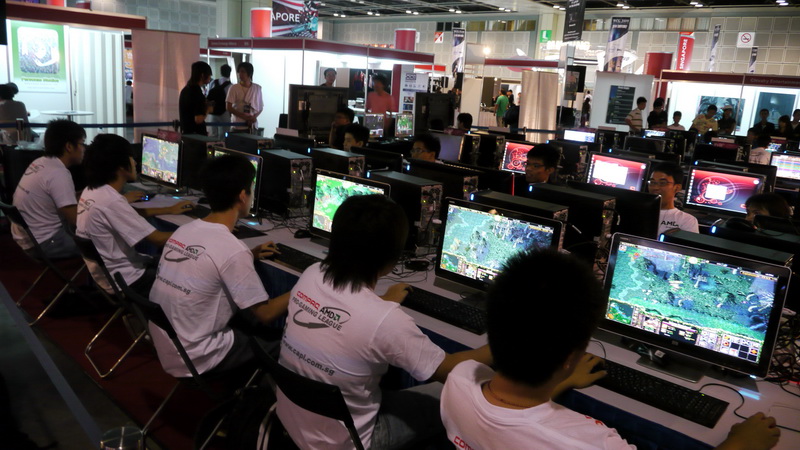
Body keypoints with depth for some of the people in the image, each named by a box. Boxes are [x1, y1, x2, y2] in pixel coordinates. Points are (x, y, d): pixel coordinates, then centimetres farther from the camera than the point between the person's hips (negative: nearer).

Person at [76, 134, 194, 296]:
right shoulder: (111, 201, -27)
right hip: (122, 281, -9)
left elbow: (130, 214, 18)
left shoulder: (92, 191, 1)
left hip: (104, 273, 9)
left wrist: (169, 210, 20)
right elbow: (159, 239, -24)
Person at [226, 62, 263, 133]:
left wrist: (254, 116, -10)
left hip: (253, 126, 2)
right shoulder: (234, 88, -3)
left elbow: (261, 107, 12)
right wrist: (245, 116, -16)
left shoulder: (257, 88, 4)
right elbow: (228, 107, -7)